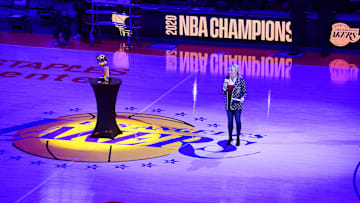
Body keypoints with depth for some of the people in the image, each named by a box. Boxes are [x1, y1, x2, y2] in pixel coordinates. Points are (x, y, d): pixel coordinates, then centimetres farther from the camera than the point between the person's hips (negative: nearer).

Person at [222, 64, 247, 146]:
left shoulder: (241, 80, -7)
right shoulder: (227, 80, 5)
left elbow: (244, 92, -2)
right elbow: (224, 92, 11)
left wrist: (242, 98, -22)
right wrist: (224, 87, -10)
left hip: (237, 104, -4)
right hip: (229, 103, 4)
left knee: (238, 121, 1)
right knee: (230, 121, 9)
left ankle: (238, 138, 14)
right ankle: (230, 138, 20)